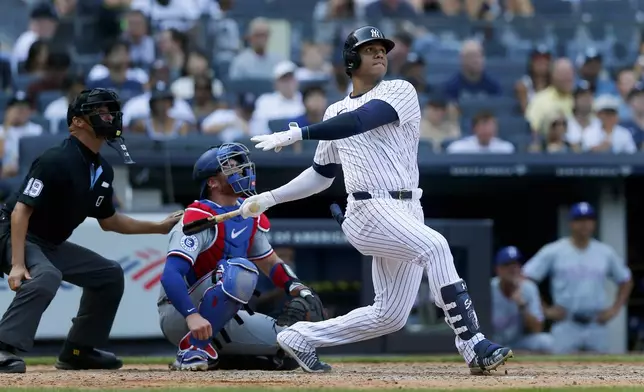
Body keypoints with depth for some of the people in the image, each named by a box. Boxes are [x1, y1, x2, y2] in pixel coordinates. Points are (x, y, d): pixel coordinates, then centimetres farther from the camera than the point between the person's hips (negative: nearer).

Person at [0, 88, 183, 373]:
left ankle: (78, 351, 18)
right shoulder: (57, 160, -22)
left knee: (110, 274, 14)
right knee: (46, 276, -37)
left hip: (52, 245, 10)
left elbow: (108, 221, 20)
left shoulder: (102, 170, 6)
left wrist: (160, 227, 17)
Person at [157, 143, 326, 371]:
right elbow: (170, 275, -29)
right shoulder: (199, 219, -18)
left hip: (219, 320, 8)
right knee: (241, 270, -31)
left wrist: (300, 291, 0)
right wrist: (192, 316, -44)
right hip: (179, 316, -8)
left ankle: (215, 356, 7)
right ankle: (193, 349, -25)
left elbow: (270, 263, 20)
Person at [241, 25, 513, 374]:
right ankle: (473, 345, -36)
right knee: (434, 246, -30)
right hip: (371, 211, -2)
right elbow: (322, 174, 25)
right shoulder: (335, 113, 15)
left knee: (390, 315, 3)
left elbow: (360, 121, -14)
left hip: (407, 213, 2)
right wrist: (270, 198, 17)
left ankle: (302, 337, 23)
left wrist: (297, 134, -20)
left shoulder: (400, 91, 4)